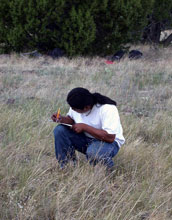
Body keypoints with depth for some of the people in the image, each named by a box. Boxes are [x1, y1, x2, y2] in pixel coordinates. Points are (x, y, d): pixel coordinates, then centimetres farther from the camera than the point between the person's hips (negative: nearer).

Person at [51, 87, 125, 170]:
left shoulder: (107, 109, -28)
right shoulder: (75, 104, -8)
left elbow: (110, 137, -33)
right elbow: (71, 119, 13)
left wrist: (84, 127, -30)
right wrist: (62, 119, -13)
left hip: (108, 142, -6)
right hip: (85, 138, 6)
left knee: (93, 152, -40)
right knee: (60, 130, -14)